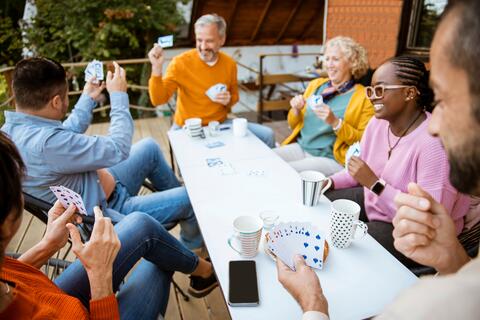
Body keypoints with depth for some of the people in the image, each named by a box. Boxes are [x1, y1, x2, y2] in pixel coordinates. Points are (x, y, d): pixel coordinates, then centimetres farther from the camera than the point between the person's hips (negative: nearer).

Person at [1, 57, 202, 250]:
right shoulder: (46, 143, -36)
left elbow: (67, 135, 12)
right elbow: (118, 149, -28)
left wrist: (88, 98, 16)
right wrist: (119, 96, -17)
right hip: (105, 214, -9)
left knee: (149, 147, 17)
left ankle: (178, 202, 35)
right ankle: (192, 248, 30)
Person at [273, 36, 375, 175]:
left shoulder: (363, 97, -2)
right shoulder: (315, 84, 13)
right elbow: (294, 126, 19)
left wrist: (335, 122, -19)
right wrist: (296, 110, -4)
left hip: (332, 159, -5)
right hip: (300, 148, 6)